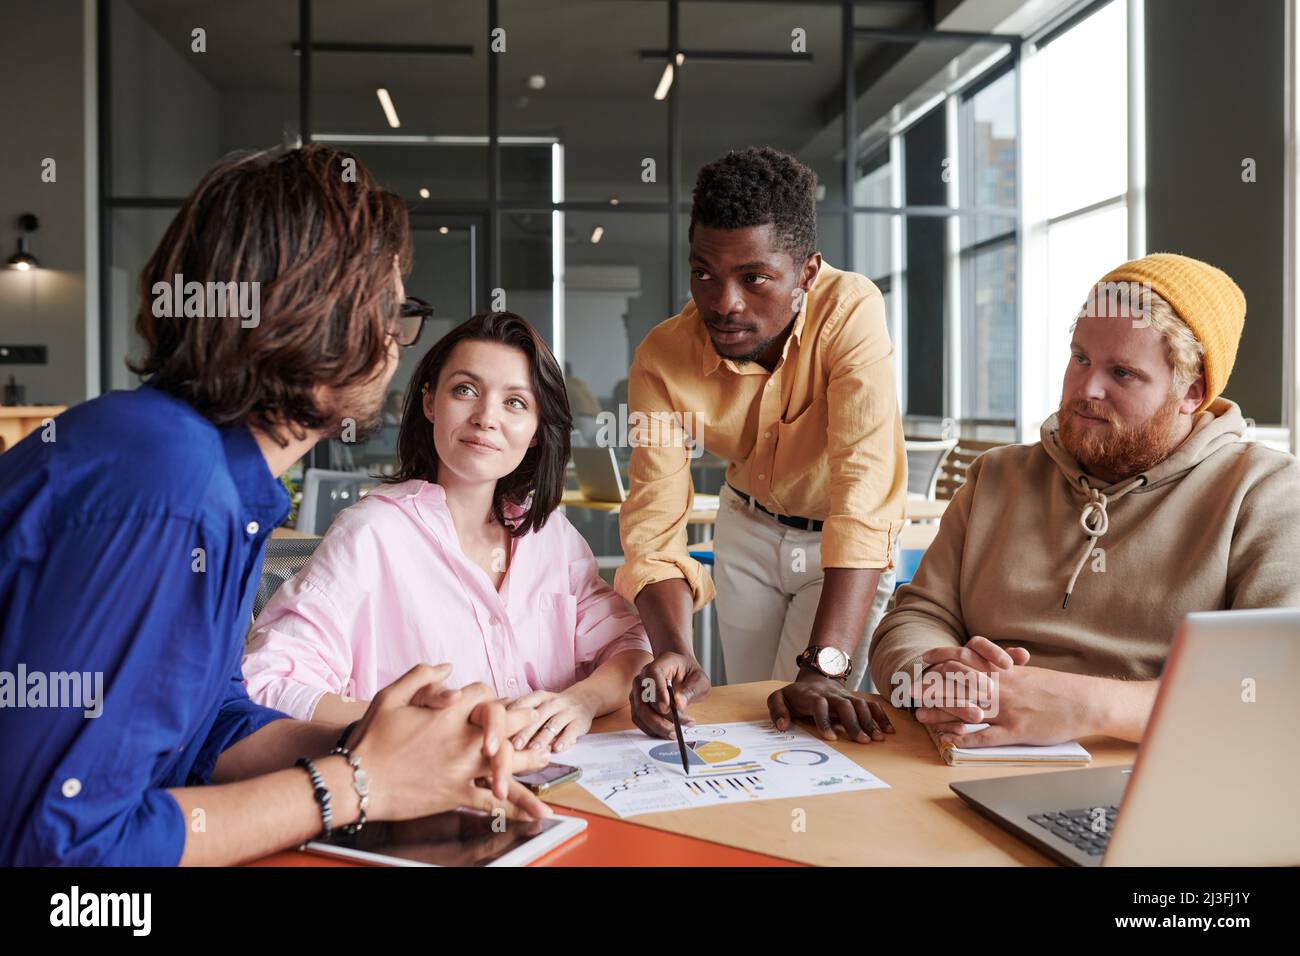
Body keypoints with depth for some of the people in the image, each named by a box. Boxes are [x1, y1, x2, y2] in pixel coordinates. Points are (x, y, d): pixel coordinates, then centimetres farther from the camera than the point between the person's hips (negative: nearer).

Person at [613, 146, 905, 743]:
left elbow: (866, 491, -40)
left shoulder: (851, 312, -33)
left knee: (802, 723, -5)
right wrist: (674, 653, -49)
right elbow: (655, 523, -30)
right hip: (748, 528, 3)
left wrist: (824, 669, -48)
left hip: (839, 541, -2)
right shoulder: (662, 360, -24)